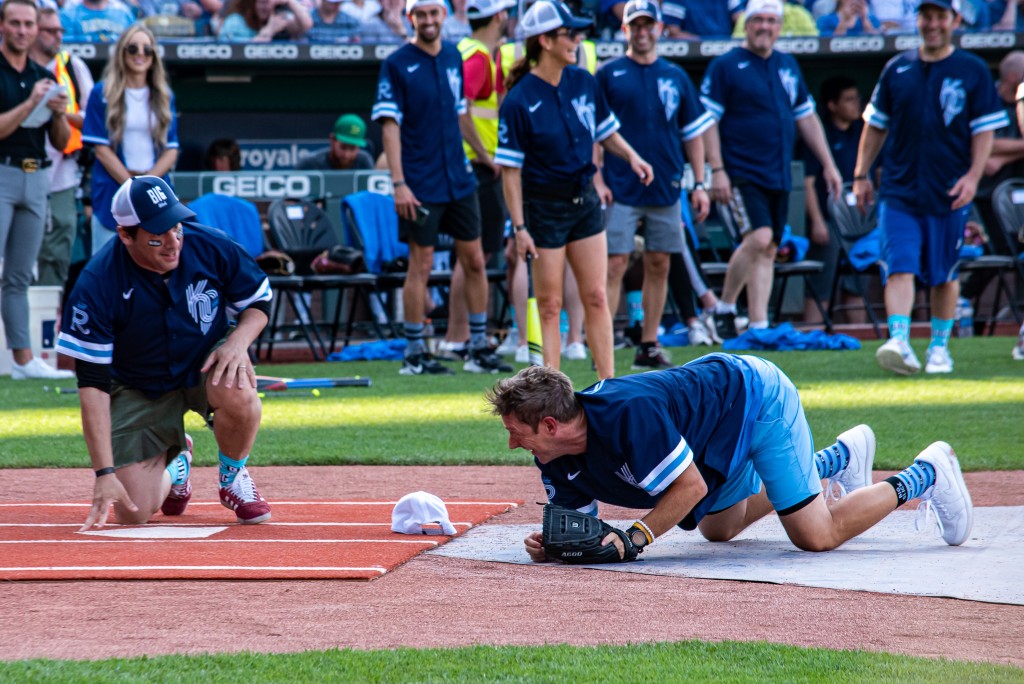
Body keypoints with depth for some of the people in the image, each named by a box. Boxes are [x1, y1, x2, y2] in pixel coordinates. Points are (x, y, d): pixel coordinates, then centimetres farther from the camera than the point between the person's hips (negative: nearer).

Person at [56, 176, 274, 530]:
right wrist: (104, 473, -30)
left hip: (206, 366, 1)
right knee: (134, 512, -14)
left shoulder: (213, 247, -20)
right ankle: (174, 465, 24)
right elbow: (93, 383, -24)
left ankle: (233, 478, -3)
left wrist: (239, 340, -25)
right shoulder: (95, 285, -25)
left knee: (235, 392, -36)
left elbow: (259, 302, -1)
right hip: (139, 391, -1)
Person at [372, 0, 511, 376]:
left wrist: (467, 160, 13)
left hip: (459, 179, 6)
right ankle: (414, 354, 6)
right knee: (421, 264, -2)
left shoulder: (454, 58, 9)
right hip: (421, 186, -6)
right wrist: (399, 183, -16)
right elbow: (390, 126, -10)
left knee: (474, 261, 7)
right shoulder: (397, 64, -7)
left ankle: (479, 349, 15)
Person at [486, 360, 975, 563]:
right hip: (727, 427, 9)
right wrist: (547, 544, -26)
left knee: (816, 535, -10)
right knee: (718, 527, 28)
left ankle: (924, 476, 13)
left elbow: (692, 485, -33)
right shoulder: (559, 463, -13)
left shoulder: (628, 414, -39)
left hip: (757, 395, -9)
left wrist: (636, 537, -40)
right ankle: (839, 457, 42)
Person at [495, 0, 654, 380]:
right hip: (544, 207, -5)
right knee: (549, 304, 1)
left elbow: (605, 129, 18)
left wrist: (631, 156, -1)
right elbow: (510, 170, -13)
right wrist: (520, 227, -16)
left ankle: (609, 384, 10)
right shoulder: (519, 101, -15)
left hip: (585, 202, 5)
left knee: (596, 297, 6)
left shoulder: (583, 81, 1)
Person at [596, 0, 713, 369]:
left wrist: (699, 184, 8)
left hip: (666, 188, 4)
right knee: (614, 265, -8)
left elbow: (694, 132, 14)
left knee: (659, 266, 6)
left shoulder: (675, 76, 10)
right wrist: (597, 180, -9)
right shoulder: (608, 74, 1)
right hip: (620, 188, -4)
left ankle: (649, 345, 13)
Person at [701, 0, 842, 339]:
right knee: (758, 238, -19)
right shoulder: (725, 66, -4)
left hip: (778, 177, 6)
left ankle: (758, 326, 7)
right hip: (741, 174, -6)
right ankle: (725, 306, -1)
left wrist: (828, 164, 18)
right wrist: (717, 170, -15)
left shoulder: (788, 66, 14)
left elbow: (806, 117, 21)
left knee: (768, 250, 5)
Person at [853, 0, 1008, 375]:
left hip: (949, 193, -1)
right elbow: (875, 126, 14)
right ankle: (899, 341, -22)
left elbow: (984, 130, -1)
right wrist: (861, 174, 11)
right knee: (899, 267, -13)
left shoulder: (973, 71, 1)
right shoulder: (897, 69, 7)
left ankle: (939, 346, 20)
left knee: (945, 274, 8)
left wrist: (973, 175, -13)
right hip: (899, 190, 1)